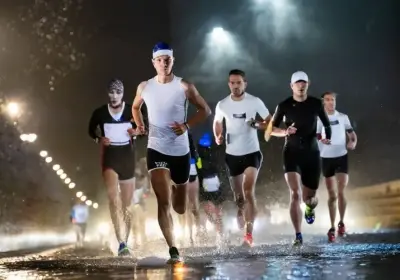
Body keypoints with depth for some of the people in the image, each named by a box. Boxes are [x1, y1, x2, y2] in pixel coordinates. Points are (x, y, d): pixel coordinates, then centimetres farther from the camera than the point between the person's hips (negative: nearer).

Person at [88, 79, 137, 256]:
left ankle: (125, 242, 25)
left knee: (127, 205, 10)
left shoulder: (132, 111, -5)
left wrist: (135, 133, -11)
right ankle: (121, 243, -30)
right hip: (109, 158, -2)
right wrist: (99, 139, -5)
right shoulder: (100, 113, -3)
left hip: (127, 158, 2)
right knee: (113, 198, -25)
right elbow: (91, 130, 14)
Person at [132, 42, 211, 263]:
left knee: (180, 209, 12)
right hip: (156, 150, 0)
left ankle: (174, 188, 49)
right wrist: (139, 125, 2)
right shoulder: (144, 87, 1)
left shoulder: (184, 87, -6)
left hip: (180, 151, 0)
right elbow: (135, 107, 21)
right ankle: (173, 250, -10)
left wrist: (187, 125, -14)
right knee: (163, 202, -15)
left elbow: (205, 110, 2)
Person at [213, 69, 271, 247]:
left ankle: (249, 234, -19)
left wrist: (258, 126, -20)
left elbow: (270, 122, 0)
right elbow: (217, 122, 18)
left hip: (252, 153, -3)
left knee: (248, 191, -18)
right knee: (238, 196, 13)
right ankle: (241, 230, 37)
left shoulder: (255, 102, -8)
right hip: (232, 154, 3)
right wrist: (218, 137, -1)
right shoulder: (222, 105, -1)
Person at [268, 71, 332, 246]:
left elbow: (326, 124, 13)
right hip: (292, 154, -2)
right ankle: (298, 236, -13)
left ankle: (310, 207, 48)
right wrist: (285, 132, -15)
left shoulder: (316, 104, 0)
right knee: (295, 194, -18)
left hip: (312, 154, 2)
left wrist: (327, 137, -6)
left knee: (309, 198, 8)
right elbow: (272, 128, 4)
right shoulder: (284, 106, -4)